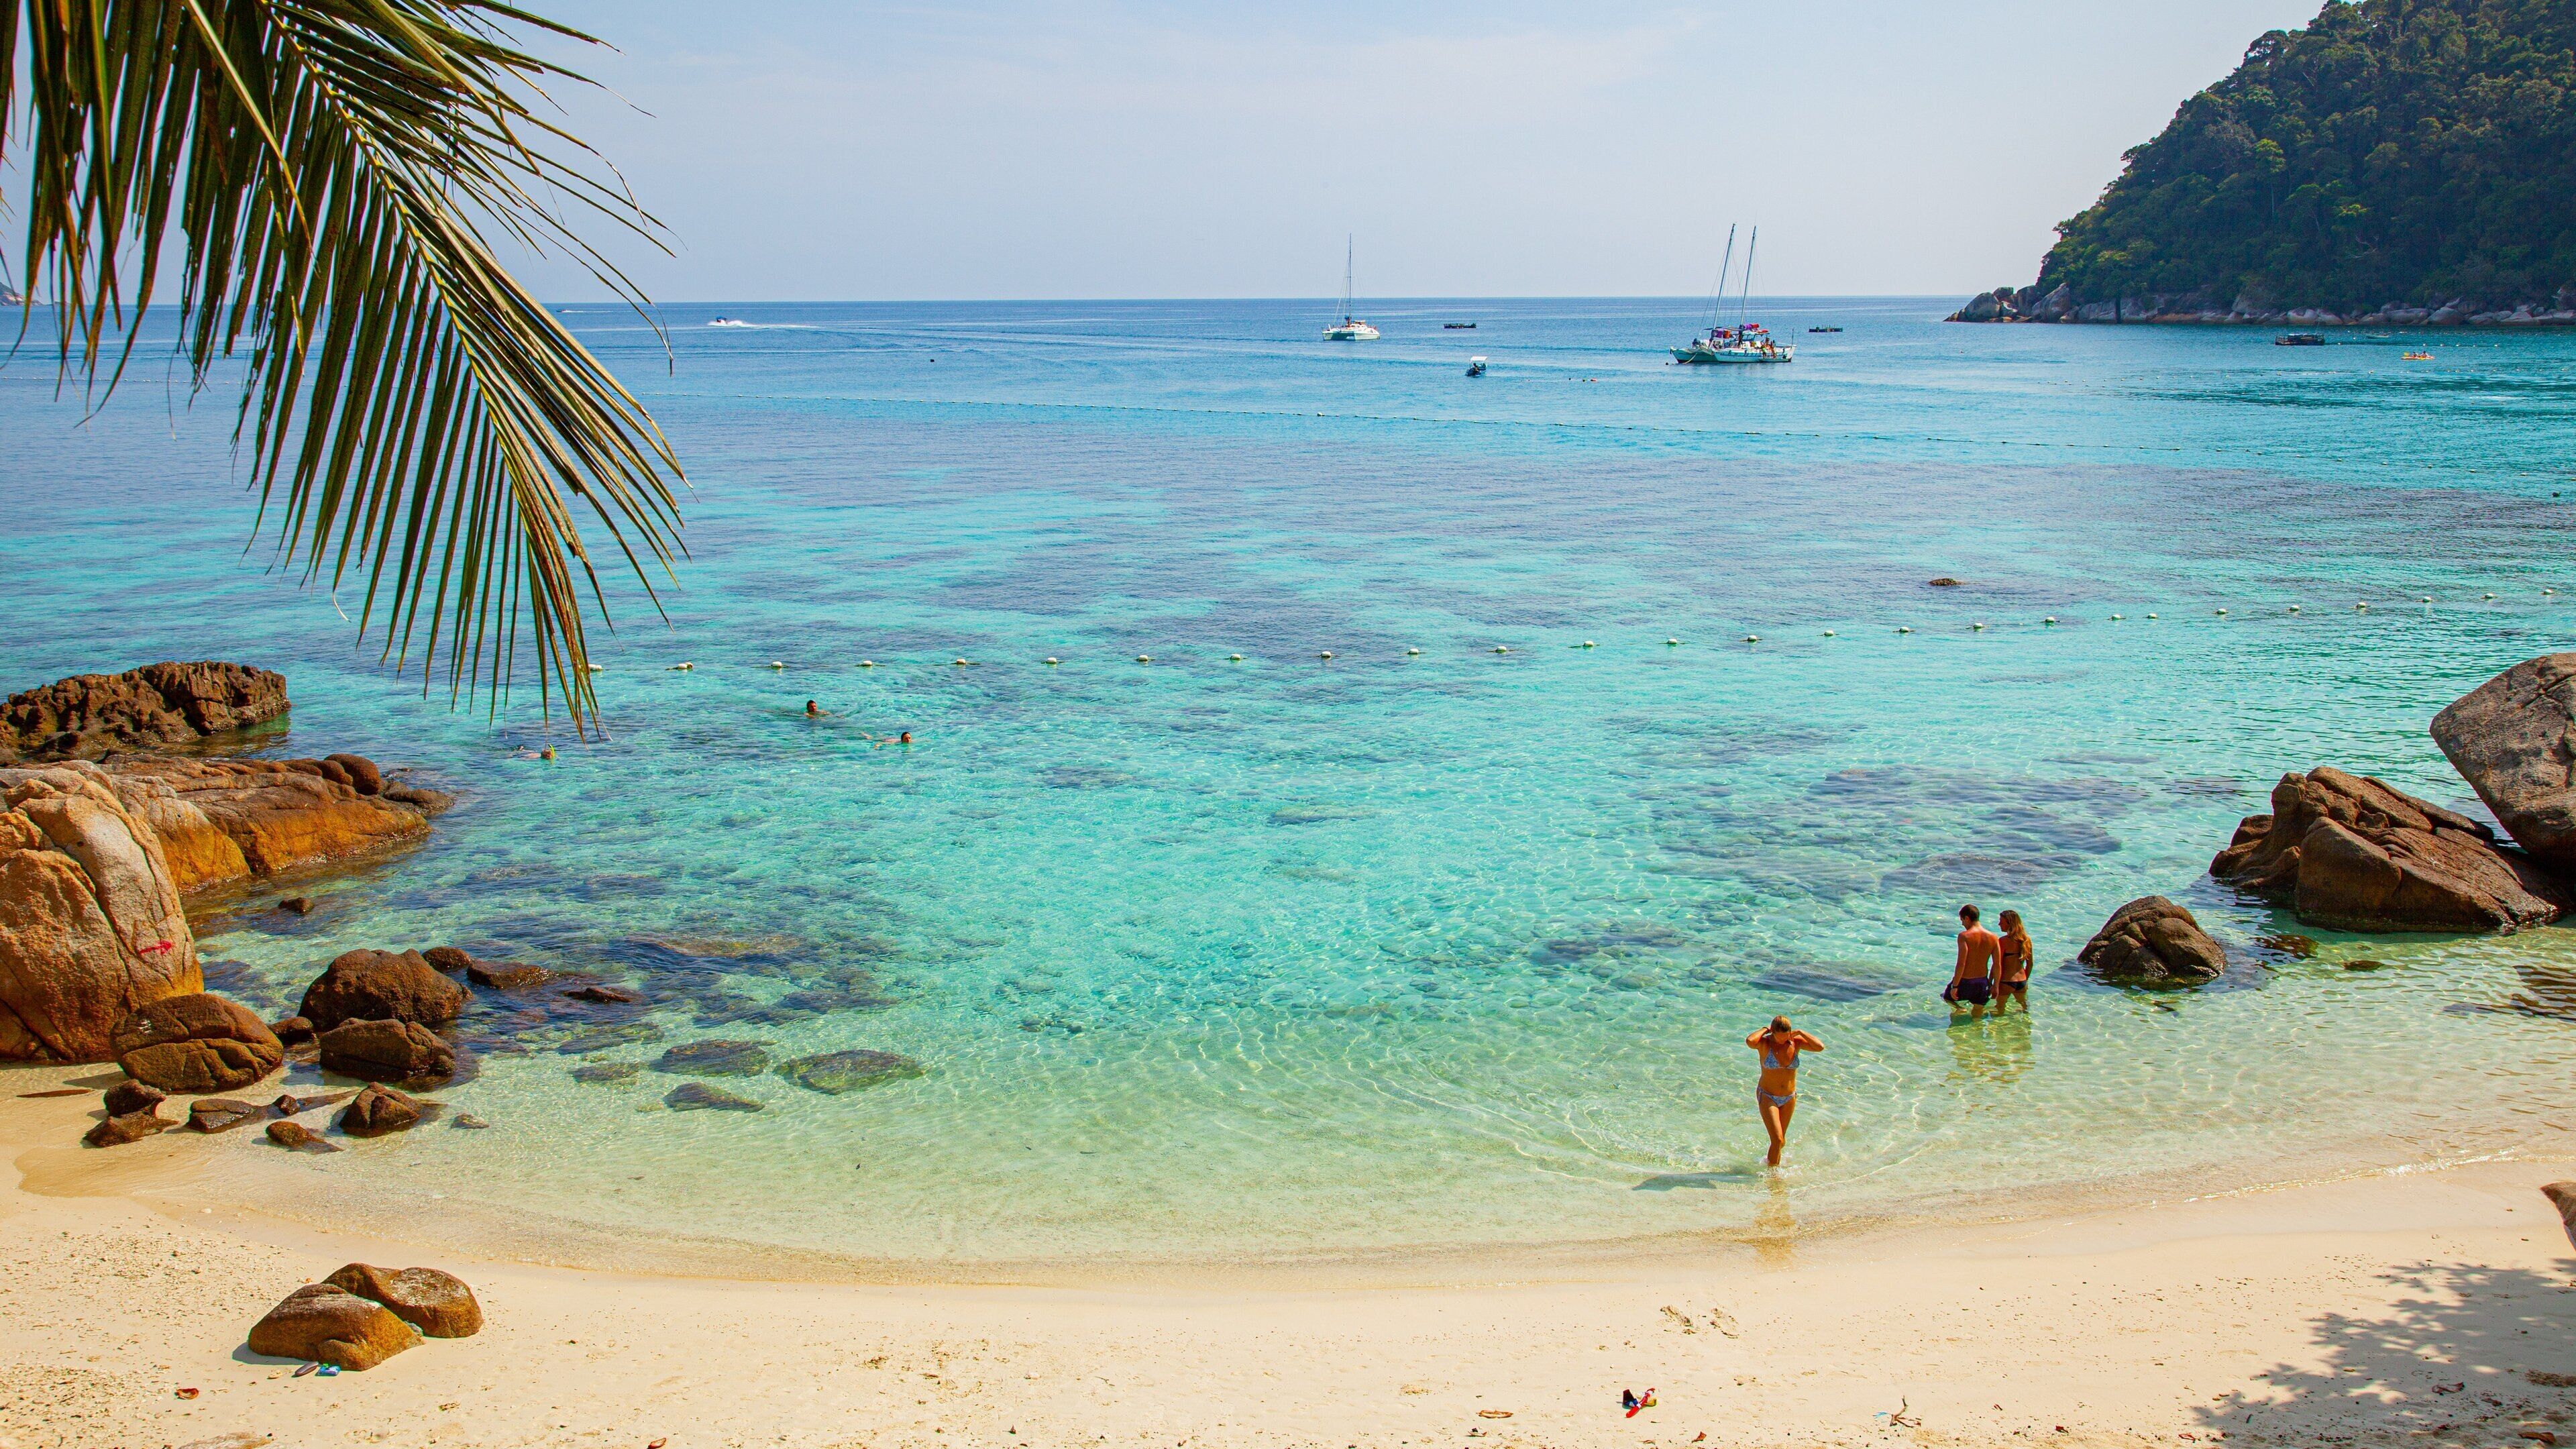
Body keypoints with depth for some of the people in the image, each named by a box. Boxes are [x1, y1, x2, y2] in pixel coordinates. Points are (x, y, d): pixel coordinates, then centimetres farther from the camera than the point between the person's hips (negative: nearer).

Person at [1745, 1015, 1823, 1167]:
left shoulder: (1796, 1042, -5)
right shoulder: (1765, 1043, -16)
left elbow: (1820, 1047, -19)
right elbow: (1749, 1042, -39)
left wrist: (1801, 1033, -16)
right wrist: (1765, 1030, -22)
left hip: (1789, 1099, 4)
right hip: (1767, 1097, -4)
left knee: (1781, 1140, 16)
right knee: (1778, 1140, -14)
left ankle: (1774, 1166, 40)